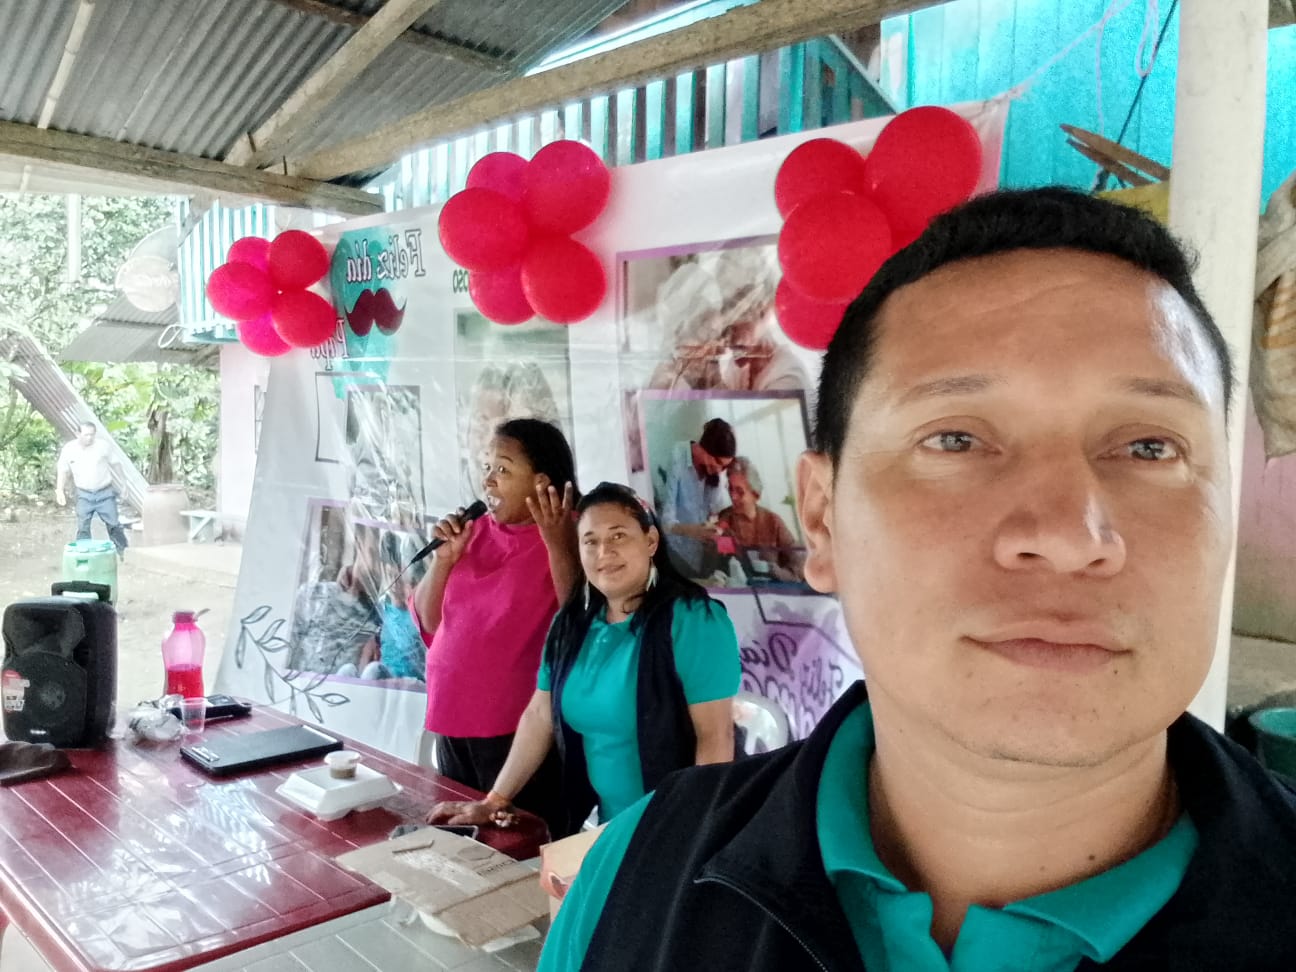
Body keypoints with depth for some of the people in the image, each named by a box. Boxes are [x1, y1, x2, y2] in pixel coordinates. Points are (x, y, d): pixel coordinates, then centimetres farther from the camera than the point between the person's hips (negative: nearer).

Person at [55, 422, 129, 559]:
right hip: (84, 495, 1)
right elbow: (63, 472, 4)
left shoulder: (103, 445, -9)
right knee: (82, 528, 2)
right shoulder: (68, 449, -5)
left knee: (113, 524, 3)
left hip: (105, 493, -1)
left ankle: (124, 551, 16)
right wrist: (59, 491, -4)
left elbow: (115, 464, 2)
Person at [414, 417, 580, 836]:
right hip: (454, 722, 7)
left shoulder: (565, 542, -12)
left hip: (521, 729, -6)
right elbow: (429, 622, 8)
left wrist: (557, 544, -29)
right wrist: (445, 557, -7)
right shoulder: (476, 531, 6)